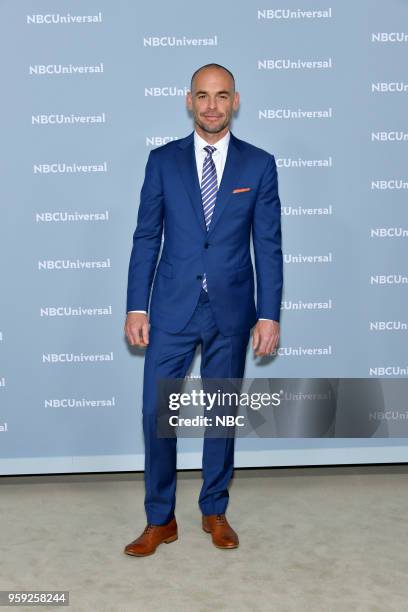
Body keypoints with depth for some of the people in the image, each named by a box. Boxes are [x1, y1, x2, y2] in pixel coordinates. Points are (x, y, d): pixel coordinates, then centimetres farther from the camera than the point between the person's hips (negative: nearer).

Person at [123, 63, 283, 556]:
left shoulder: (259, 164, 2)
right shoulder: (163, 160, 3)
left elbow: (268, 245, 0)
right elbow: (146, 238, 3)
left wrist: (269, 315, -5)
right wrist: (136, 307, -3)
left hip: (231, 310, 0)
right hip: (172, 308, 0)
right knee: (156, 413, 0)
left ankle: (214, 511, 28)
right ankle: (160, 520, 17)